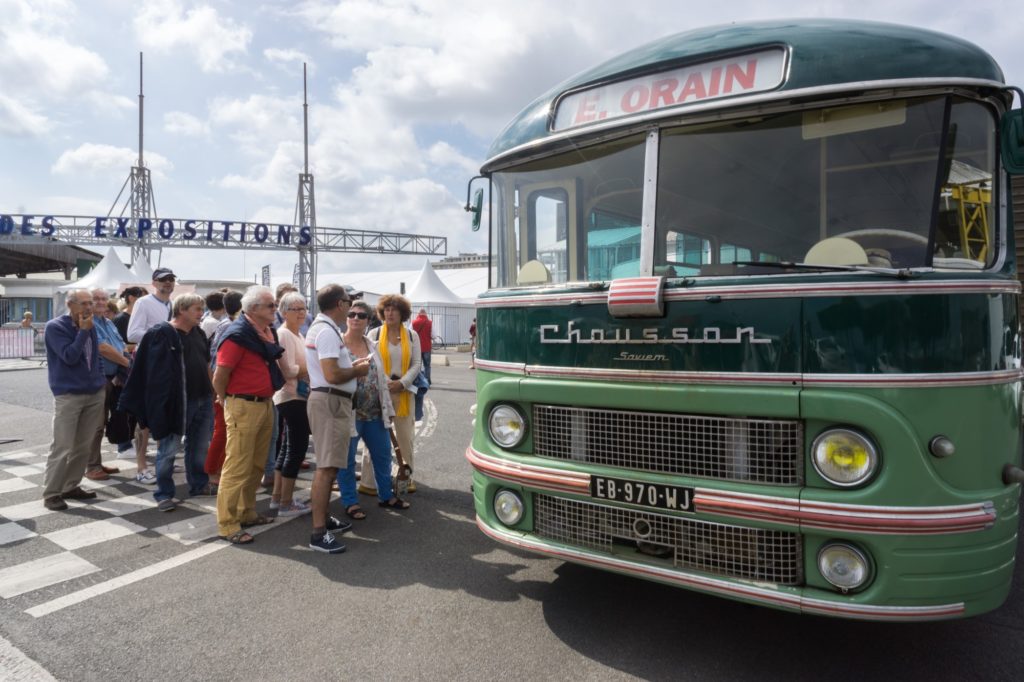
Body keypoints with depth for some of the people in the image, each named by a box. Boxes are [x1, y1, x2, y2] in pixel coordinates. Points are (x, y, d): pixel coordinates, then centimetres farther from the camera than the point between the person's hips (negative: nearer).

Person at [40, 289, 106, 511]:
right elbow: (70, 357, -19)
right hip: (68, 395, -6)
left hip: (95, 393, 6)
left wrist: (101, 381, 13)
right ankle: (51, 493, 5)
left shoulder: (90, 326, 10)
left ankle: (71, 487, 21)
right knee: (62, 447, -6)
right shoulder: (55, 327, -8)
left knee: (83, 446, 10)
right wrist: (83, 331, -16)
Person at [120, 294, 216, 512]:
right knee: (169, 448, 1)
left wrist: (211, 389, 18)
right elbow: (157, 370, -11)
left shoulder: (198, 333, 13)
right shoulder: (162, 334, -9)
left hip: (203, 399, 7)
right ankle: (164, 494, 11)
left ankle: (199, 485, 30)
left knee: (200, 446, 16)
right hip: (176, 401, -7)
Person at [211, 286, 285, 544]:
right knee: (237, 467, -3)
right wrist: (228, 402, -1)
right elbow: (219, 377, -13)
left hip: (265, 404, 8)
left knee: (257, 465, 16)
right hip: (244, 407, -8)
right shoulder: (237, 334, -15)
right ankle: (227, 525, 6)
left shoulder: (268, 332, 9)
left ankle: (247, 513, 30)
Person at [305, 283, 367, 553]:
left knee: (328, 464, 20)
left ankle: (323, 518, 32)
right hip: (331, 402, -11)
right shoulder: (327, 331, -18)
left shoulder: (320, 327, 17)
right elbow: (332, 375, -25)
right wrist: (357, 371, -9)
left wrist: (351, 365, 12)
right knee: (326, 467, -10)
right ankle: (318, 533, -7)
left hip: (329, 400, 11)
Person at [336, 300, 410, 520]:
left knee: (383, 454, 16)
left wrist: (388, 408, 13)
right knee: (347, 459, 5)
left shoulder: (371, 345, 11)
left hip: (375, 413, 7)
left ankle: (386, 495, 34)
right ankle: (350, 502, 21)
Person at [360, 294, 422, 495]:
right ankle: (368, 482, 5)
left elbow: (416, 364, 5)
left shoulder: (412, 335, 8)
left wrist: (401, 383, -9)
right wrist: (385, 383, -13)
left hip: (404, 392, 2)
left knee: (405, 436, 7)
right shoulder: (375, 334, 3)